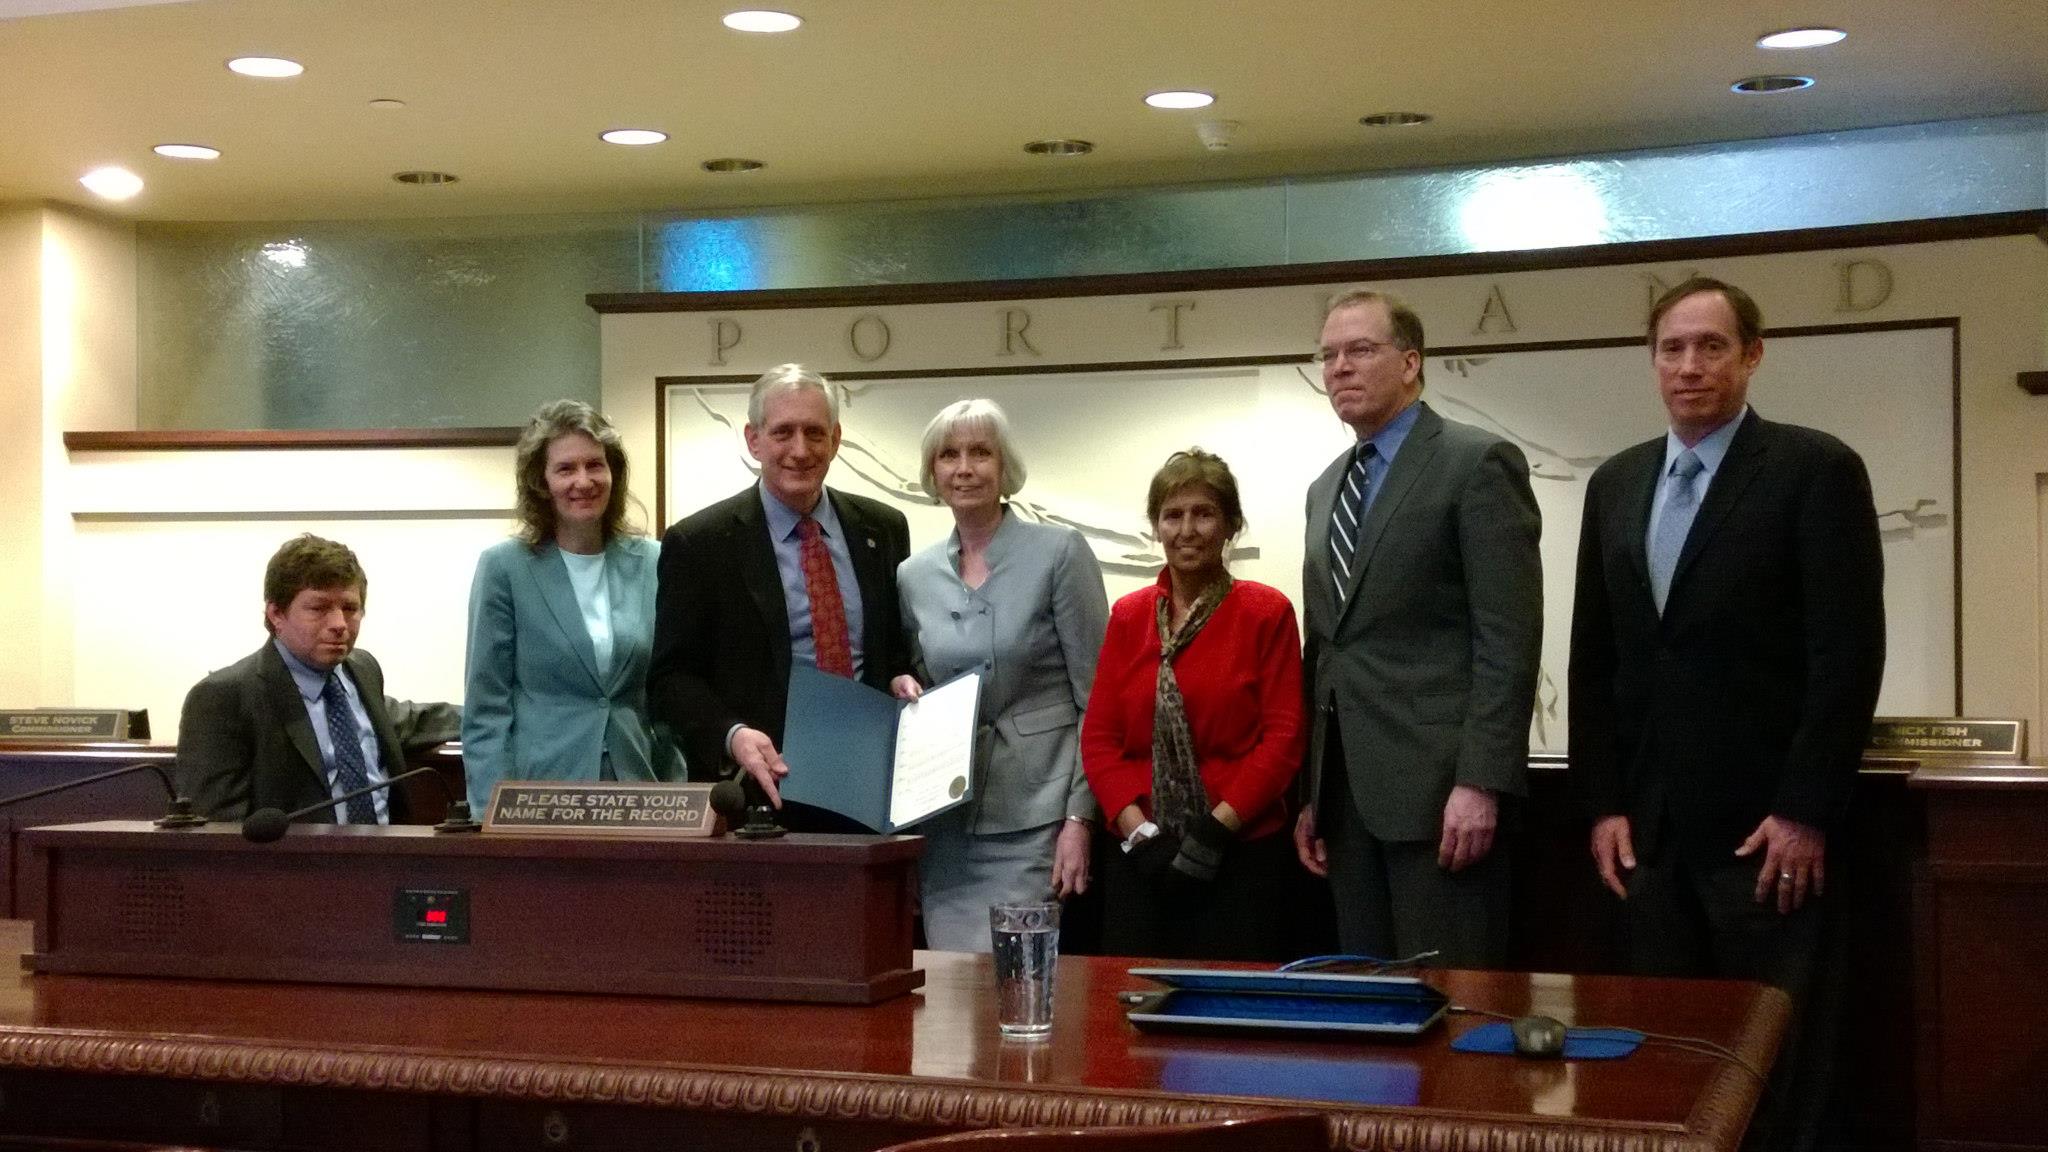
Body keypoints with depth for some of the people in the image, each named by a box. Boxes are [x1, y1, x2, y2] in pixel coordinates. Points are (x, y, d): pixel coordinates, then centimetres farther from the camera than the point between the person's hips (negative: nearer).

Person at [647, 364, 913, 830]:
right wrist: (732, 735, -20)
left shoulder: (883, 529, 9)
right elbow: (670, 677, -3)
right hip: (762, 793, -3)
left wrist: (904, 680, -3)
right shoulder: (699, 544, -3)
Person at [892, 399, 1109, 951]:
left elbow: (1095, 698, -5)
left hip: (1034, 819, -4)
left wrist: (1080, 817, -11)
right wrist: (902, 689, -1)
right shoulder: (914, 576, 10)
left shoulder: (1059, 553, -3)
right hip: (946, 819, 4)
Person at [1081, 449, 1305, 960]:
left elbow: (1283, 737, -5)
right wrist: (1138, 830, -7)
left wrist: (1217, 827, -13)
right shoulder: (1128, 615, 11)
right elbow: (1098, 736, 6)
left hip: (1241, 855, -3)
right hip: (1137, 857, 3)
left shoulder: (1267, 612, 0)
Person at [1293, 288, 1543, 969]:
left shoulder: (1479, 464, -4)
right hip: (1349, 793, 7)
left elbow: (1509, 639, -11)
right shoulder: (1326, 489, 19)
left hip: (1440, 786, -7)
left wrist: (1480, 783, -19)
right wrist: (1313, 794, 14)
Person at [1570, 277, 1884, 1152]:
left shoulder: (1816, 469, -4)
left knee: (1774, 1049, 3)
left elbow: (1849, 652, -10)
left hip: (1765, 819, -5)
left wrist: (1806, 811, -14)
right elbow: (1594, 656, 12)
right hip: (1649, 821, 5)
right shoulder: (1616, 484, 12)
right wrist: (1603, 802, 5)